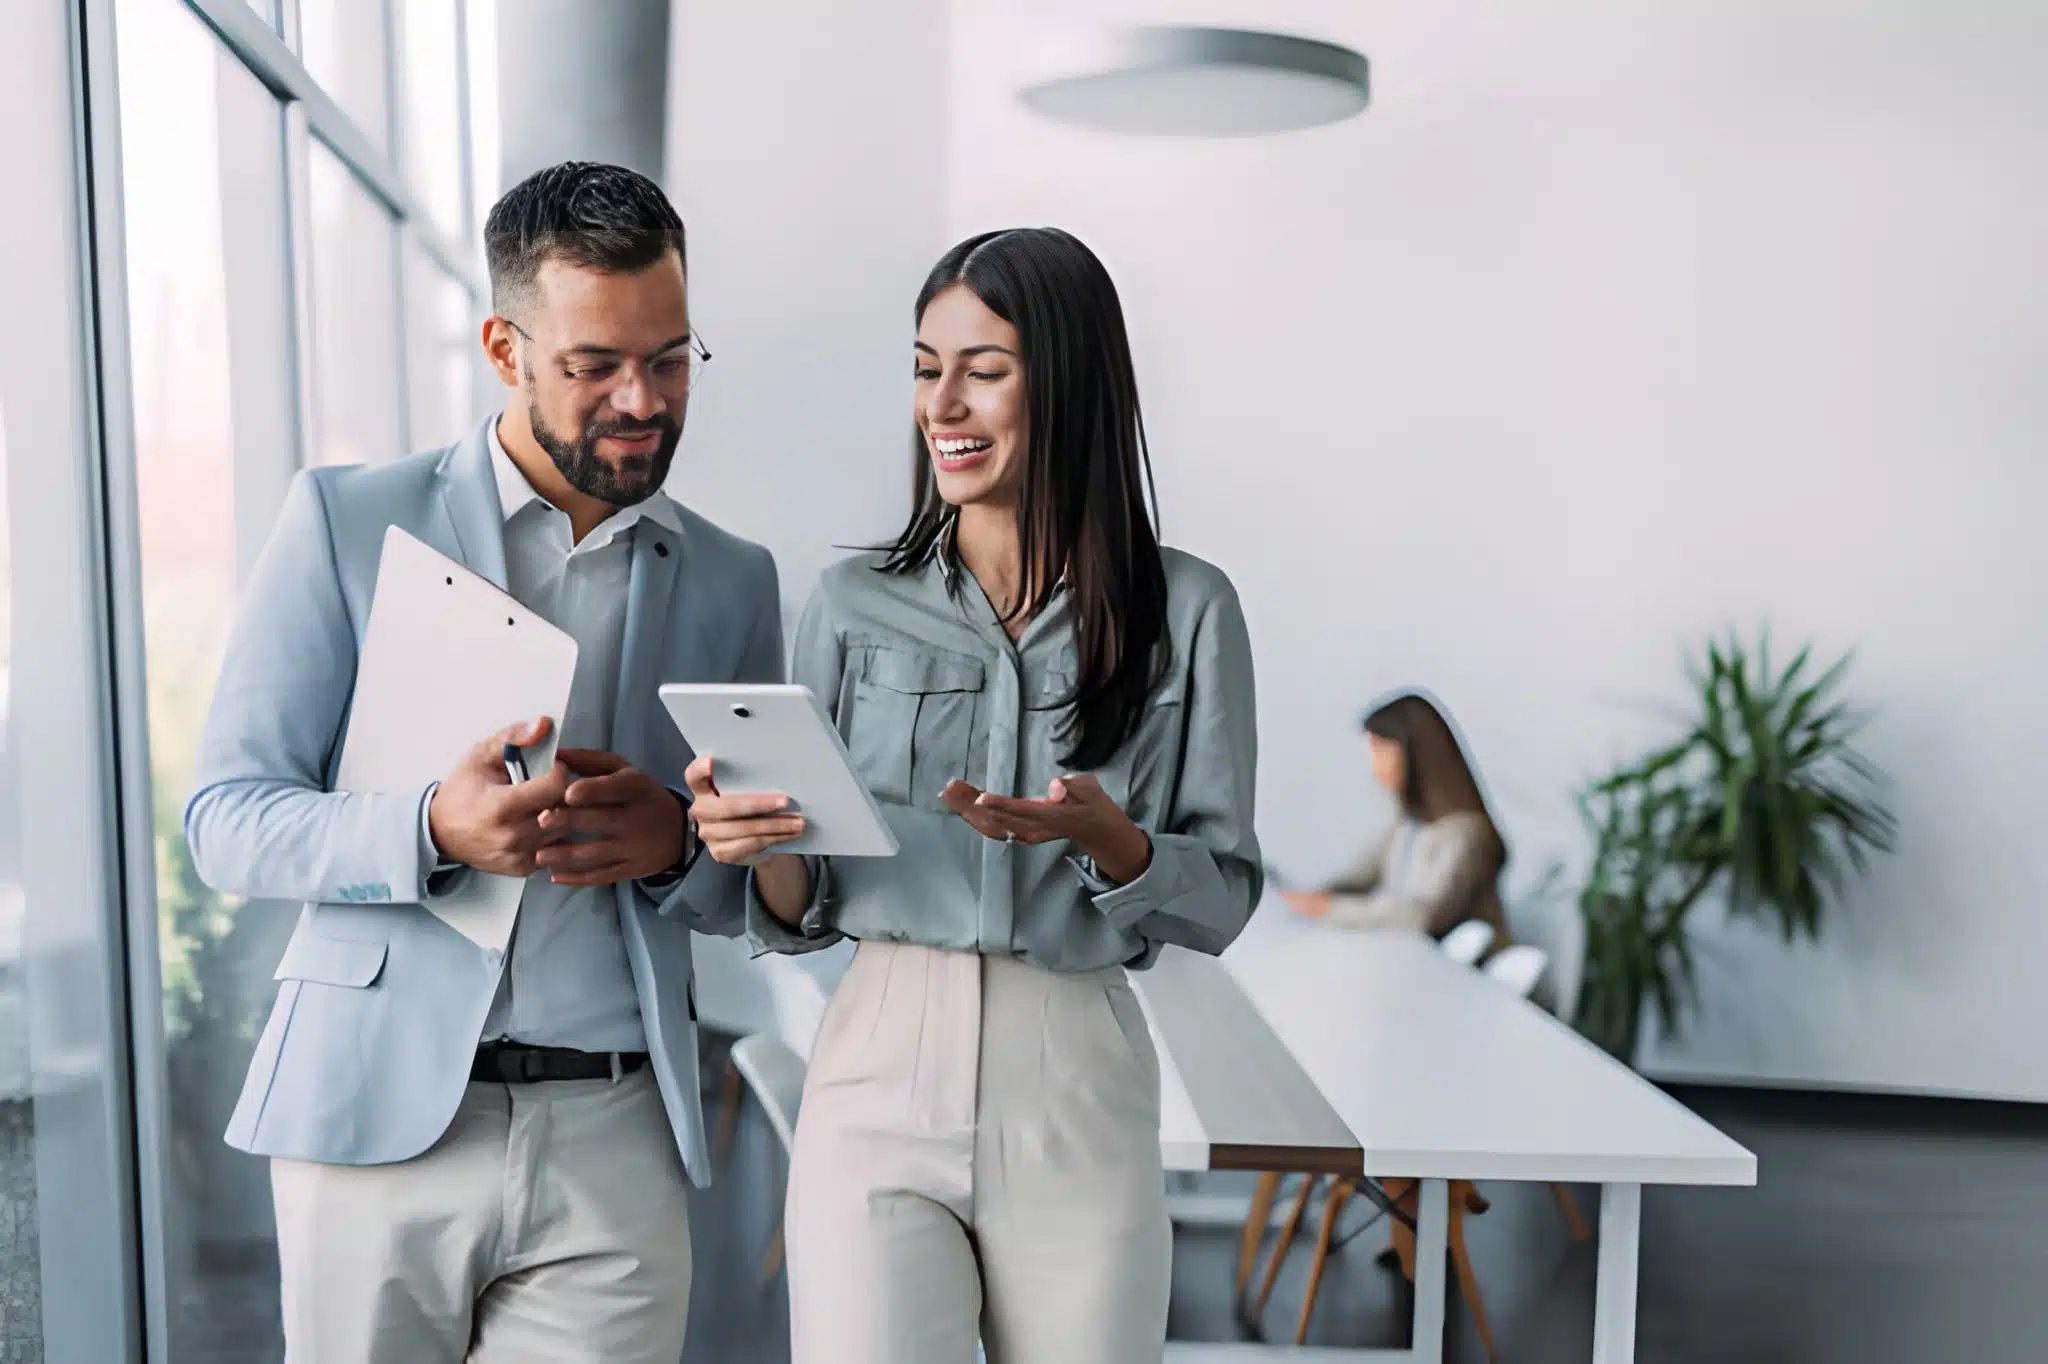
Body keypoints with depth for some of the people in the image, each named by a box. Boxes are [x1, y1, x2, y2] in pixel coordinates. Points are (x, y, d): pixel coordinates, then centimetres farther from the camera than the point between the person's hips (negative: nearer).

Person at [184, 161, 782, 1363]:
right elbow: (226, 820, -2)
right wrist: (432, 830, -21)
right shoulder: (348, 520, 0)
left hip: (615, 1138, 2)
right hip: (378, 1113, -1)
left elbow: (760, 893, 10)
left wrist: (675, 843, -13)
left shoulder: (734, 580, 7)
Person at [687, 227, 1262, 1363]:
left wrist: (1105, 837, -18)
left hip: (1078, 1092, 0)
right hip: (882, 1070, 0)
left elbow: (1222, 898, 1)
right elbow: (802, 914, 7)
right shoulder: (853, 605, 3)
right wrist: (757, 841, -15)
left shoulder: (1186, 613, -1)